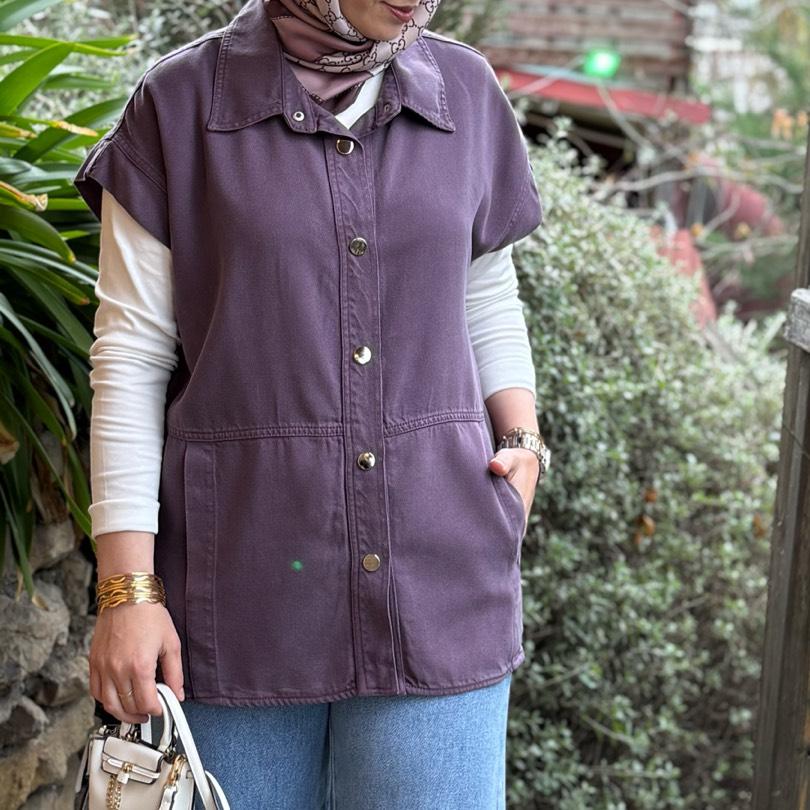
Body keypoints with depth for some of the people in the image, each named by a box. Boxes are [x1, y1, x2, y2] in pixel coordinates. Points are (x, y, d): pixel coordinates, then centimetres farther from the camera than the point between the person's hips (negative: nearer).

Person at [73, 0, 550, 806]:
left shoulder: (465, 91, 6)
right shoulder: (180, 103, -1)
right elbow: (132, 357, -2)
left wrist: (523, 441, 2)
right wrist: (128, 588, -7)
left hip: (435, 570, 2)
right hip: (243, 579, -1)